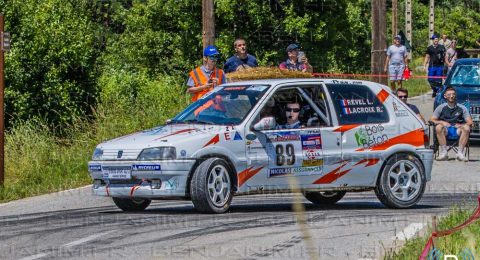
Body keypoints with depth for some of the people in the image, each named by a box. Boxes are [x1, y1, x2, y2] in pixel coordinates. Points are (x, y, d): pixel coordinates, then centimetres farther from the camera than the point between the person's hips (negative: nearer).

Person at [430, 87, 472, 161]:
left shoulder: (462, 108, 10)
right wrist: (441, 122, -15)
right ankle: (444, 152, -32)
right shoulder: (441, 108, 10)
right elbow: (432, 120, 5)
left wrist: (461, 125, -18)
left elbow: (469, 122, 3)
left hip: (457, 130, 0)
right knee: (438, 127, -34)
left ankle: (460, 152, -32)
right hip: (446, 130, 0)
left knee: (466, 128, -32)